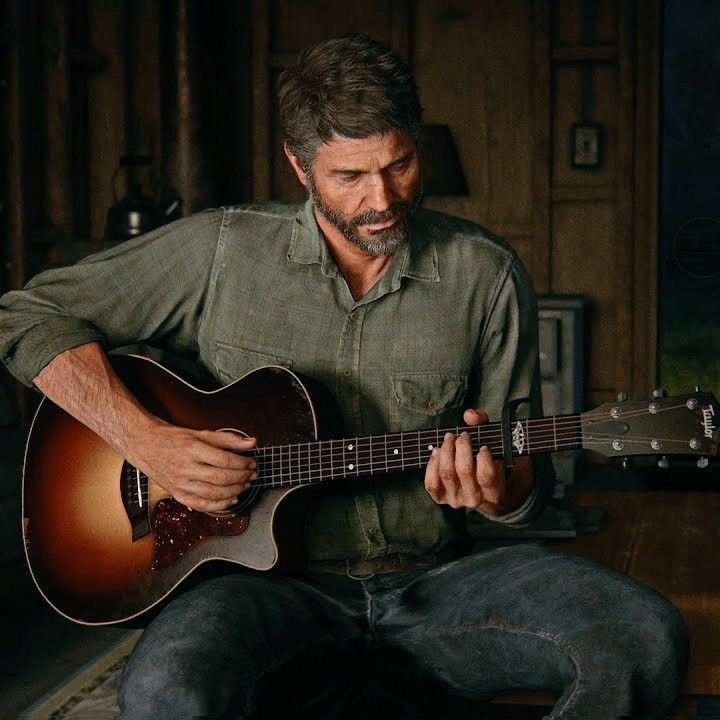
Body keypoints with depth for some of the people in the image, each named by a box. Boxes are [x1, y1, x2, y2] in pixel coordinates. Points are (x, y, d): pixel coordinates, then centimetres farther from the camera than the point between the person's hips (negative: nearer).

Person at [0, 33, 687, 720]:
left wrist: (496, 490, -17)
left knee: (645, 641, -23)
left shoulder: (485, 276, 3)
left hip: (433, 580, 2)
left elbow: (526, 488, 9)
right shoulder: (221, 251, 0)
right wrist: (146, 441, -10)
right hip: (276, 581, -2)